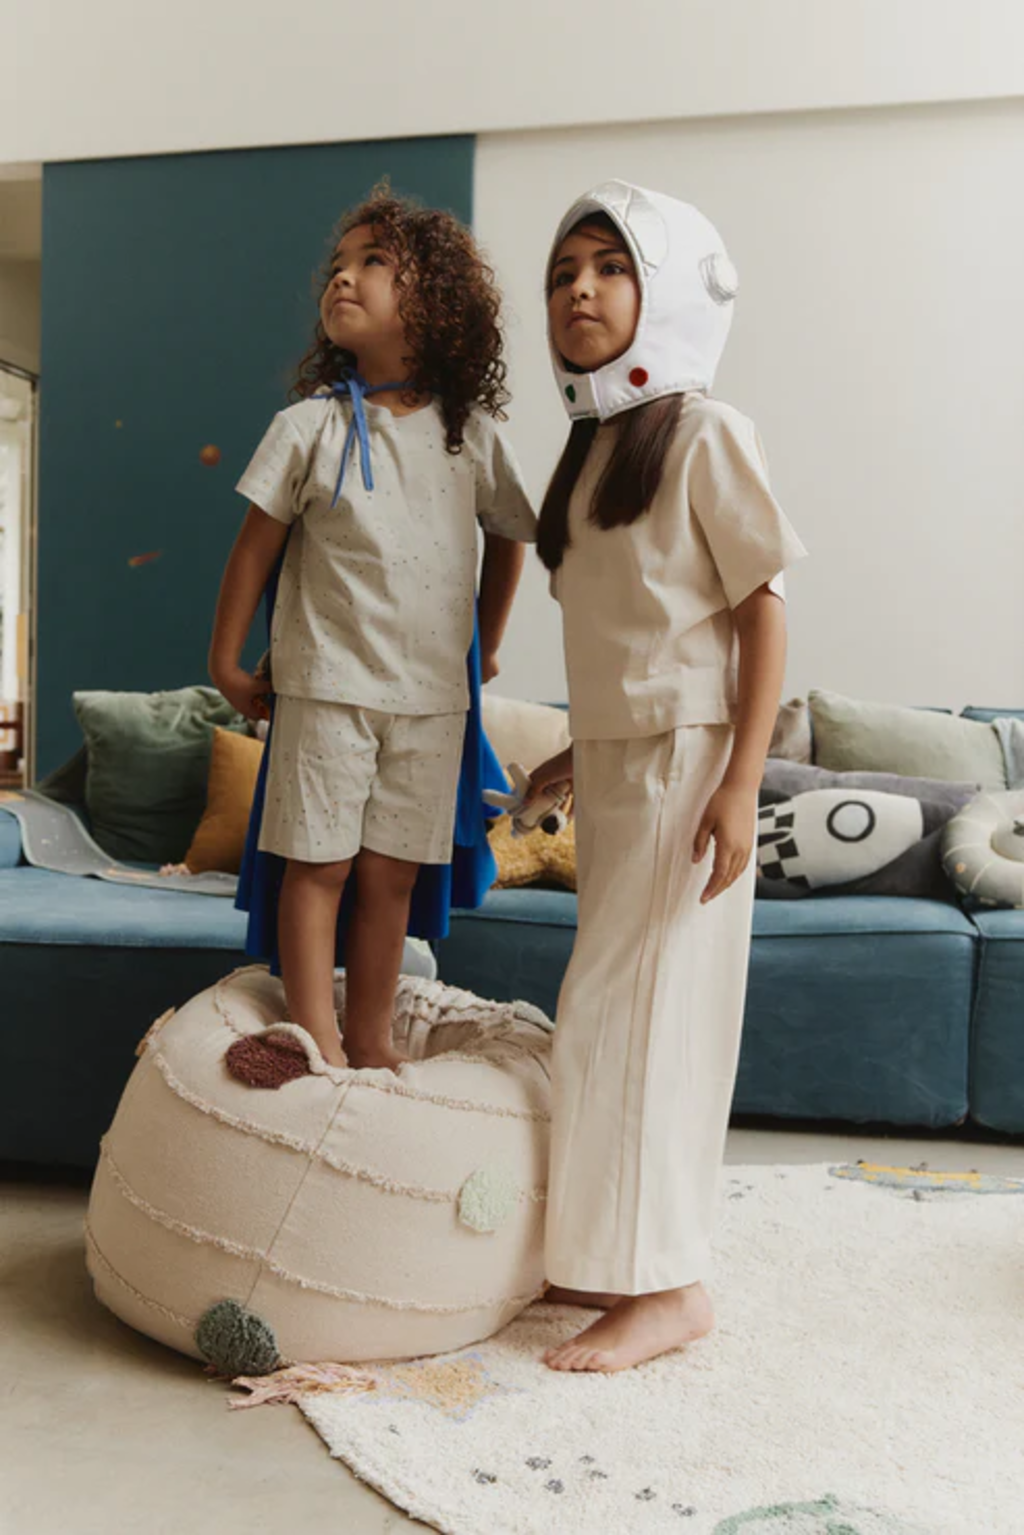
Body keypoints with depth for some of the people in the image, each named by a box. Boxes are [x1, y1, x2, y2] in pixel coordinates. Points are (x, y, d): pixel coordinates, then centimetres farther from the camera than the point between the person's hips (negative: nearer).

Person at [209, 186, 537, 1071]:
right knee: (318, 865, 1)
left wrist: (486, 646, 19)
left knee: (391, 873, 9)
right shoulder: (310, 426, -2)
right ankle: (319, 1044, 14)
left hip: (432, 693, 2)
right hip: (326, 683, -2)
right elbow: (257, 545, 2)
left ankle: (370, 1042, 23)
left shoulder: (474, 436, 3)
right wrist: (226, 663, 4)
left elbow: (509, 536, 18)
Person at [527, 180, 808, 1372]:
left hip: (682, 760, -8)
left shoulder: (704, 435, -8)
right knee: (616, 1012, 11)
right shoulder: (589, 445, 14)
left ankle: (669, 1284, 8)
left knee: (634, 1009, -6)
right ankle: (616, 1257, 23)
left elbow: (762, 613, -12)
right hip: (610, 764, 8)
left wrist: (741, 781, -19)